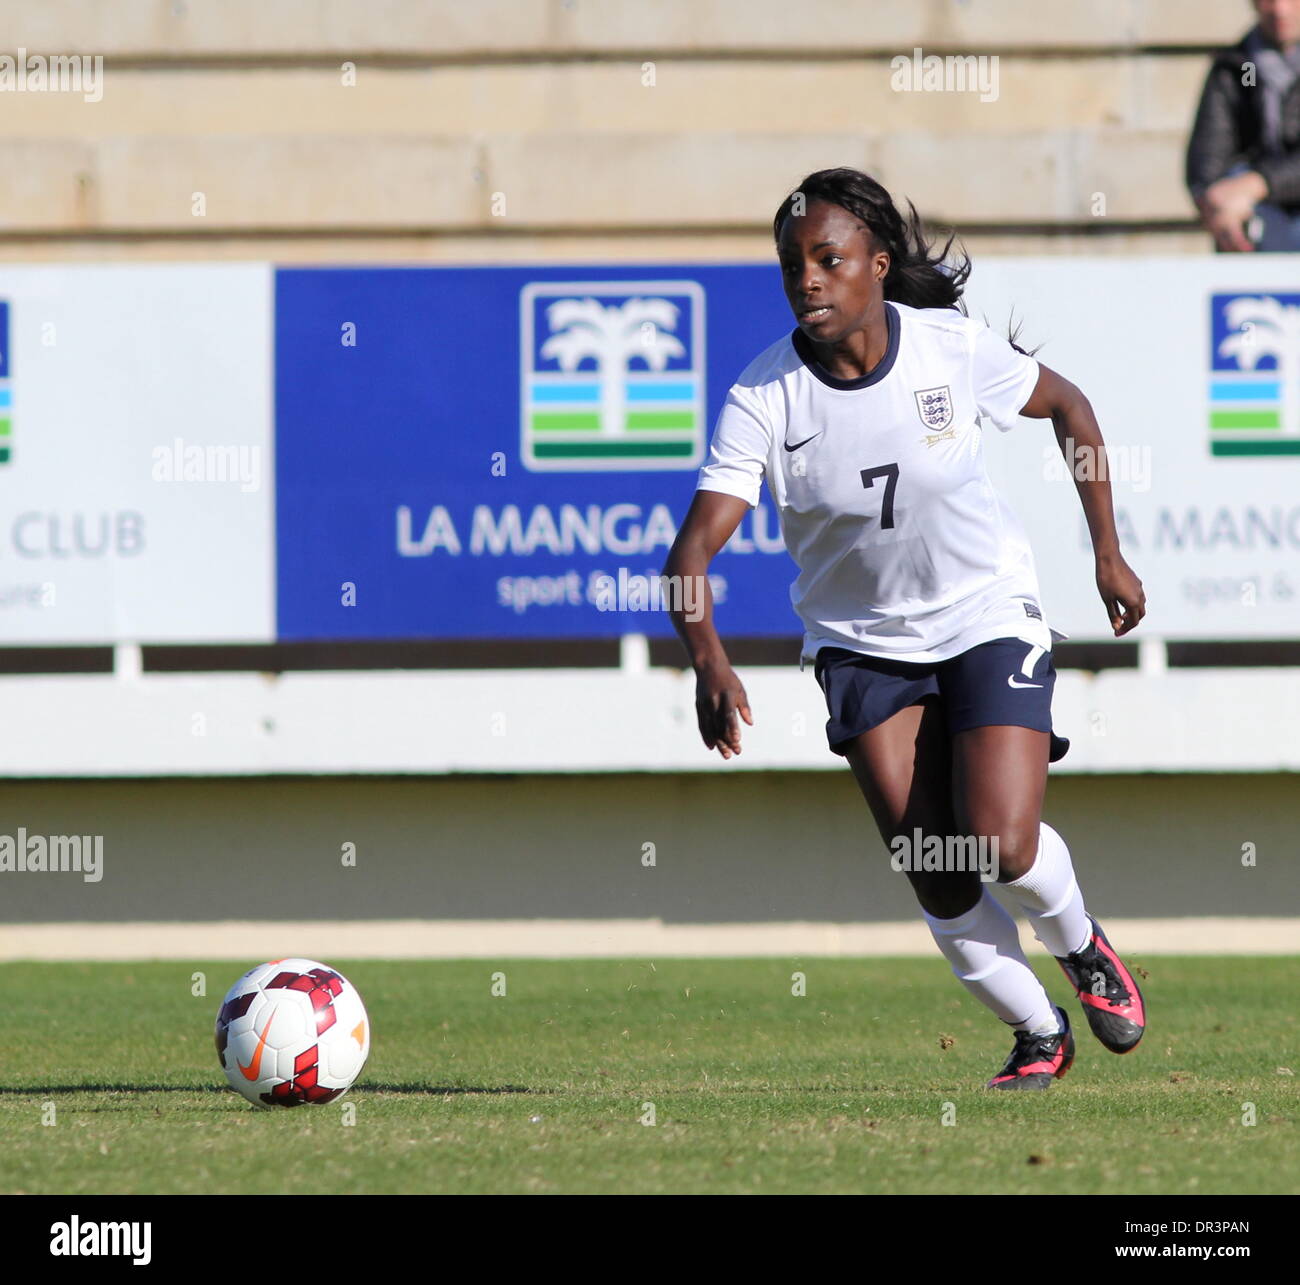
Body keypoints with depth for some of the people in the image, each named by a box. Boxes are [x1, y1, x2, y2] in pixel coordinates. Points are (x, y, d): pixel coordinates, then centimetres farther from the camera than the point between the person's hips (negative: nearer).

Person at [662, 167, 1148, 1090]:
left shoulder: (953, 347, -16)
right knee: (935, 878, -8)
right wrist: (708, 660, -43)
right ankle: (1039, 1034, 16)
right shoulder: (764, 396, -18)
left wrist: (1108, 553, 6)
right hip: (864, 646, 1)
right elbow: (694, 547, -25)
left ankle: (1082, 945, 18)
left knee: (1002, 842, -17)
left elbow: (1068, 406, 4)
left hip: (990, 619, -1)